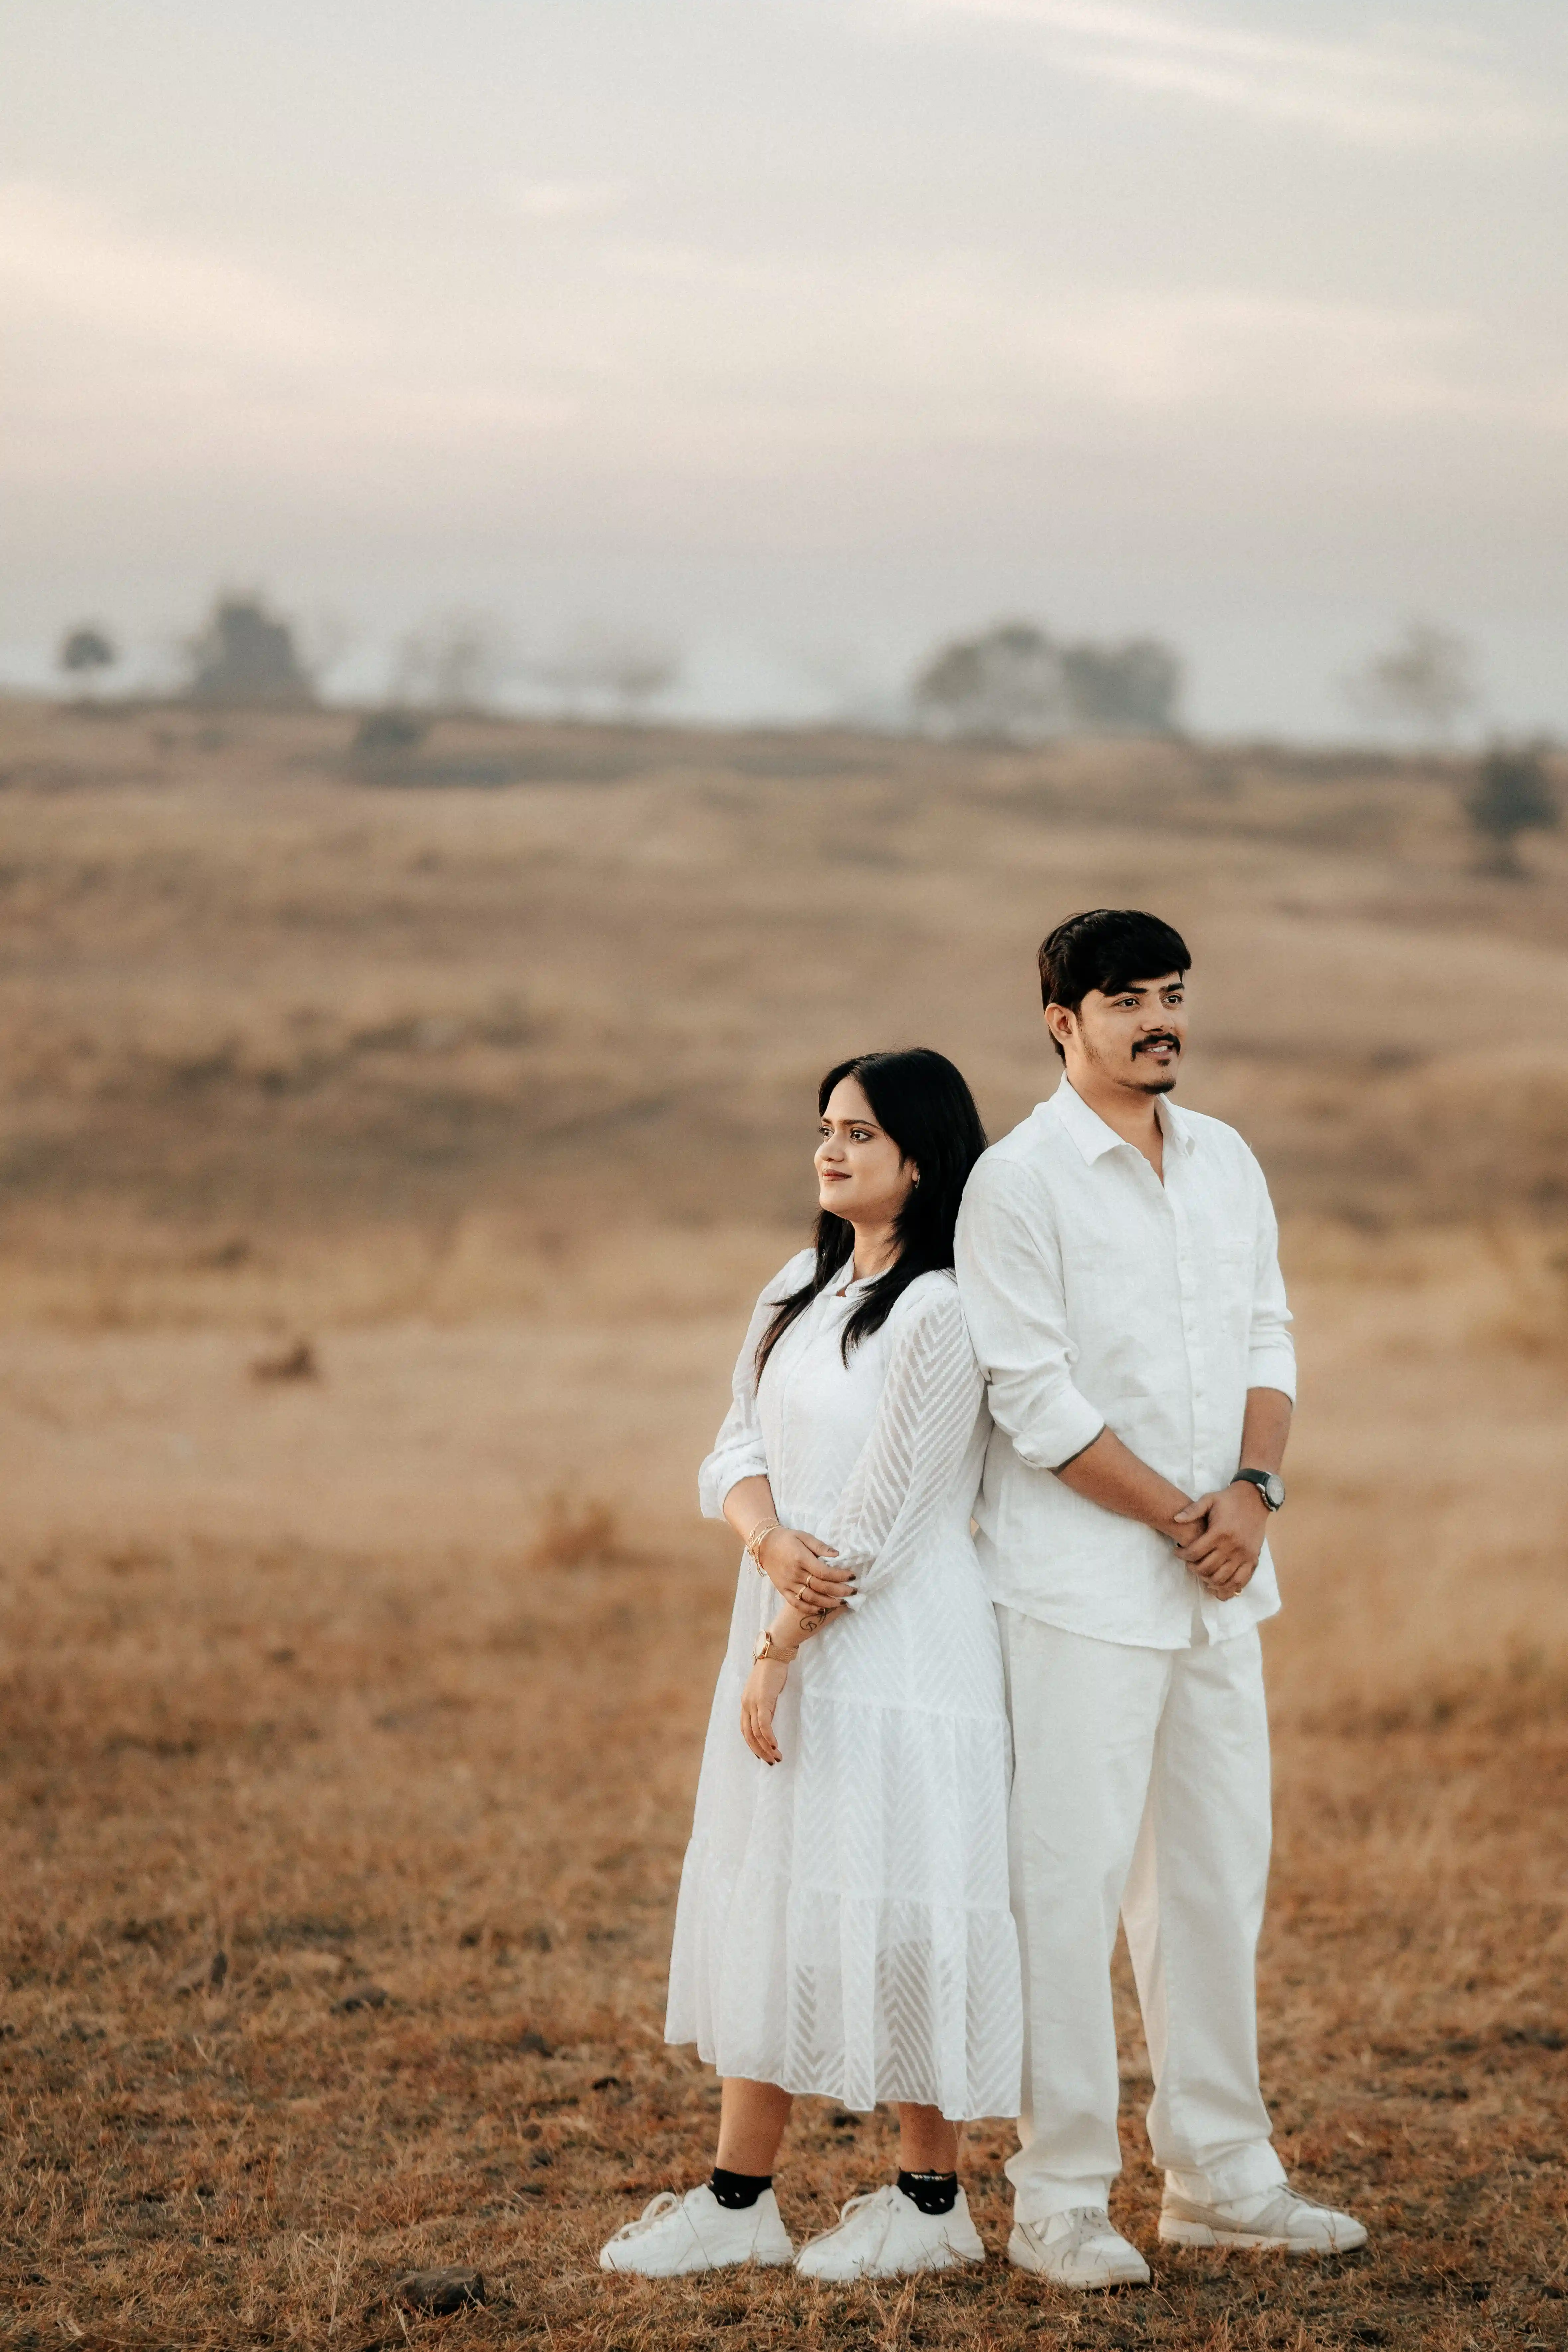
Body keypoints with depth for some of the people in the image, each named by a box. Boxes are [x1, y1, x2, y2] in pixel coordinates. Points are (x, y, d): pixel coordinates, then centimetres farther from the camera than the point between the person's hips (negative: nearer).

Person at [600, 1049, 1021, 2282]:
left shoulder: (942, 1313, -13)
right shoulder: (799, 1290, 12)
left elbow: (880, 1518, -15)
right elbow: (737, 1448, 8)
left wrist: (780, 1652, -12)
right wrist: (770, 1542, -14)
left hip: (900, 1657, -8)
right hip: (787, 1638, 8)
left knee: (894, 1908, -2)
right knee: (769, 1899, 9)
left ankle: (932, 2201, 10)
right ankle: (738, 2199, 15)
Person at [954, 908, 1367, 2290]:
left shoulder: (1227, 1163, 11)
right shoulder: (1020, 1180, -9)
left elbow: (1267, 1335, 12)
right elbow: (1034, 1398, -13)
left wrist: (1253, 1490, -6)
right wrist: (1178, 1516, -12)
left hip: (1214, 1578, 7)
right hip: (1078, 1581, -7)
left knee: (1220, 1866, 11)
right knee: (1073, 1878, -5)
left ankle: (1219, 2172, 21)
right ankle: (1060, 2198, 1)